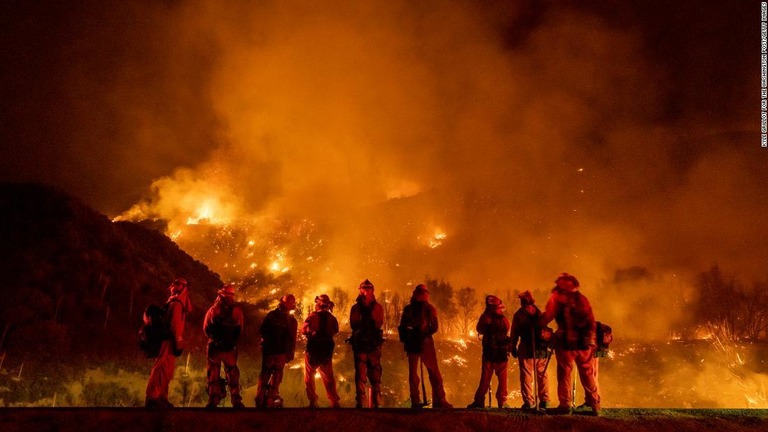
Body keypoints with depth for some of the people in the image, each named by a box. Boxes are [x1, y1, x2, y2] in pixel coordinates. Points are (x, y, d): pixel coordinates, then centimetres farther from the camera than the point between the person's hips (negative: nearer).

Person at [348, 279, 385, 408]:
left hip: (374, 344, 0)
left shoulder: (377, 307, 8)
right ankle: (360, 403, -4)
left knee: (375, 375, 1)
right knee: (360, 374, -5)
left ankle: (375, 403, 6)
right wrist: (370, 324, -8)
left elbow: (378, 323, -5)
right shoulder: (355, 307, 9)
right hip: (359, 344, 0)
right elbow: (353, 324, -2)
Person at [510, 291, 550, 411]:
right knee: (542, 375, 10)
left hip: (526, 348, -4)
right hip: (541, 348, 4)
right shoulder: (539, 312, 10)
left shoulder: (519, 314, 1)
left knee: (526, 375, -3)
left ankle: (529, 402, -8)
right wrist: (547, 344, 14)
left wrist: (513, 347, 5)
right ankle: (544, 401, 9)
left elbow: (515, 333, 0)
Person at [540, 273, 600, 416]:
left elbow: (547, 316, -10)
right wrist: (591, 340, 14)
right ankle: (595, 405, 13)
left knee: (564, 372, 3)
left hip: (566, 341, -3)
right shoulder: (582, 298, 10)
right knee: (587, 374, 11)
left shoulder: (556, 297, -1)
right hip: (584, 341, 3)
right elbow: (591, 320, 10)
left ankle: (565, 404, 0)